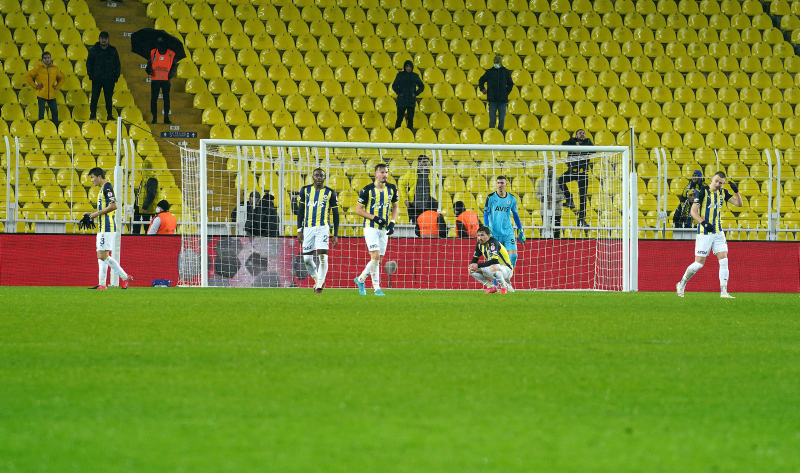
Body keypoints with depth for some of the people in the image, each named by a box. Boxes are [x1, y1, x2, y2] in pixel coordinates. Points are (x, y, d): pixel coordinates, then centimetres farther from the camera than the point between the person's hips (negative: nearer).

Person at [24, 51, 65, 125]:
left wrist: (57, 86, 9)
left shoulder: (55, 68, 8)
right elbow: (27, 76, -4)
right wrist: (35, 86, -6)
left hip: (52, 95, 3)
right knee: (41, 112, -2)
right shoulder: (38, 68, -3)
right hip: (41, 94, -3)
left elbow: (62, 78, 23)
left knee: (55, 112, 4)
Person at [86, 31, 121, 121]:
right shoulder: (94, 50, 5)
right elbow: (89, 62, 7)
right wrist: (90, 74, -3)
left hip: (109, 78, 1)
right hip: (97, 78, -1)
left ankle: (109, 115, 12)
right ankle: (93, 115, 4)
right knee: (95, 97, -3)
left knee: (109, 97, 5)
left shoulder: (112, 50, 9)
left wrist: (116, 75, 4)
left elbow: (117, 64, 13)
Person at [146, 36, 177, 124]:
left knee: (166, 99, -1)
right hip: (155, 80, 1)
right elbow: (149, 63, 13)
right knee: (154, 99, -3)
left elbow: (175, 65, 13)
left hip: (166, 80, -1)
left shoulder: (171, 54, 6)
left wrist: (171, 74, -1)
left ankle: (166, 117, 3)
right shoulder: (153, 53, 9)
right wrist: (149, 70, -8)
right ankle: (154, 117, 2)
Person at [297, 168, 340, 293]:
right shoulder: (305, 190, 9)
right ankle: (317, 280, 23)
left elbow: (335, 214, 6)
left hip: (322, 227, -3)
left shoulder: (330, 193, 3)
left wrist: (335, 235, 2)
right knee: (307, 258, 1)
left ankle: (319, 285, -8)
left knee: (322, 256, -15)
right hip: (308, 227, 3)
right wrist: (299, 230, 7)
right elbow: (301, 211, 13)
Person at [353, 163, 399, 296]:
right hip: (371, 227, -5)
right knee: (375, 256, -17)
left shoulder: (392, 189, 5)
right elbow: (358, 210, -6)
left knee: (378, 260, 7)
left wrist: (392, 222, 1)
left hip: (384, 229, 5)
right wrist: (375, 218, -16)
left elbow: (395, 207, 17)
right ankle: (377, 288, -10)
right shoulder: (367, 190, -10)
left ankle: (360, 279, 27)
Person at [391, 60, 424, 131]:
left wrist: (416, 93, 0)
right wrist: (399, 93, -6)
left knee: (410, 119, 3)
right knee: (399, 118, -2)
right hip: (401, 100, -1)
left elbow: (422, 86, 13)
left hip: (411, 101, 1)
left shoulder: (415, 76, 5)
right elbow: (394, 85, 6)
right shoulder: (400, 75, 1)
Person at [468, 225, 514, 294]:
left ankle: (505, 286, -16)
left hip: (507, 270, -8)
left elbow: (494, 261, -33)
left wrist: (478, 265, -32)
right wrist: (472, 266, -15)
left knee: (493, 268, -42)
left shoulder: (493, 242, -23)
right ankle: (491, 287, 5)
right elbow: (475, 259, 9)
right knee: (472, 271, -5)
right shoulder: (479, 244, 1)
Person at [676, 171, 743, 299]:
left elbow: (739, 203, 9)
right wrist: (704, 223, -28)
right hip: (704, 233, -5)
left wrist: (736, 191, -9)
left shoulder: (722, 193, 7)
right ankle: (681, 284, 18)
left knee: (724, 260, -7)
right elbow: (693, 211, -14)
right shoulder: (702, 192, -10)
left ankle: (723, 292, -5)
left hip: (718, 232, 5)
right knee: (699, 263, -2)